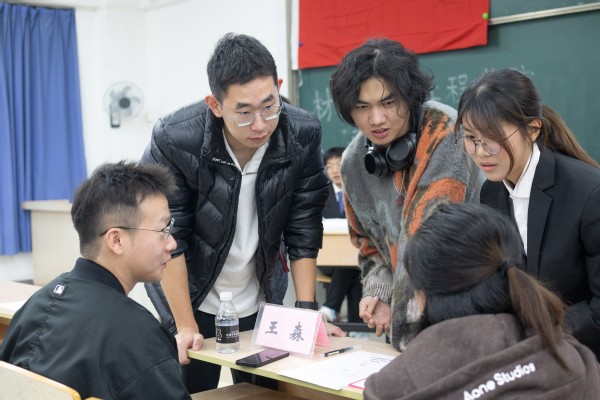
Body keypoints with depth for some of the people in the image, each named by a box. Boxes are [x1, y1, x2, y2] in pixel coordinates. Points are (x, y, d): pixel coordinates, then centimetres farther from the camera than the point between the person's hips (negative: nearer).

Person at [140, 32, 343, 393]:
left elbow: (303, 231, -10)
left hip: (262, 301, 2)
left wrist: (307, 310, -13)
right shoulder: (174, 140, -25)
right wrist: (187, 327, -18)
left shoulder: (304, 135, -18)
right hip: (190, 300, -2)